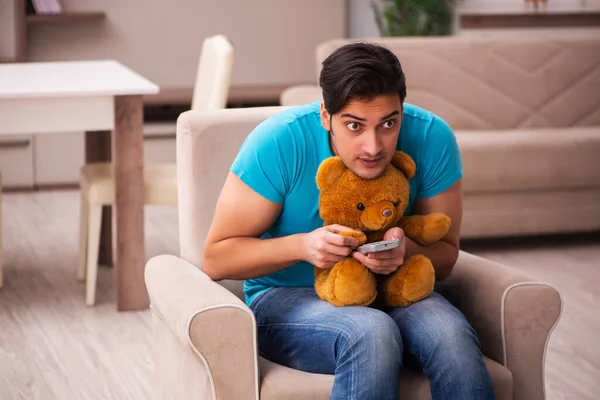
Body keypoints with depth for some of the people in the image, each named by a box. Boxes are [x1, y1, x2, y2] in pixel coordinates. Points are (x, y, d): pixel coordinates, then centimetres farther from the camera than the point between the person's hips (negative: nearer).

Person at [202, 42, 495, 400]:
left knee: (451, 333, -31)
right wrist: (302, 246, -29)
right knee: (372, 332, -37)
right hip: (287, 297, -3)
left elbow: (445, 259, 0)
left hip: (391, 292, 3)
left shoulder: (432, 138, -12)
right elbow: (215, 258, -13)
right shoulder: (279, 142, -19)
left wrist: (407, 250, -24)